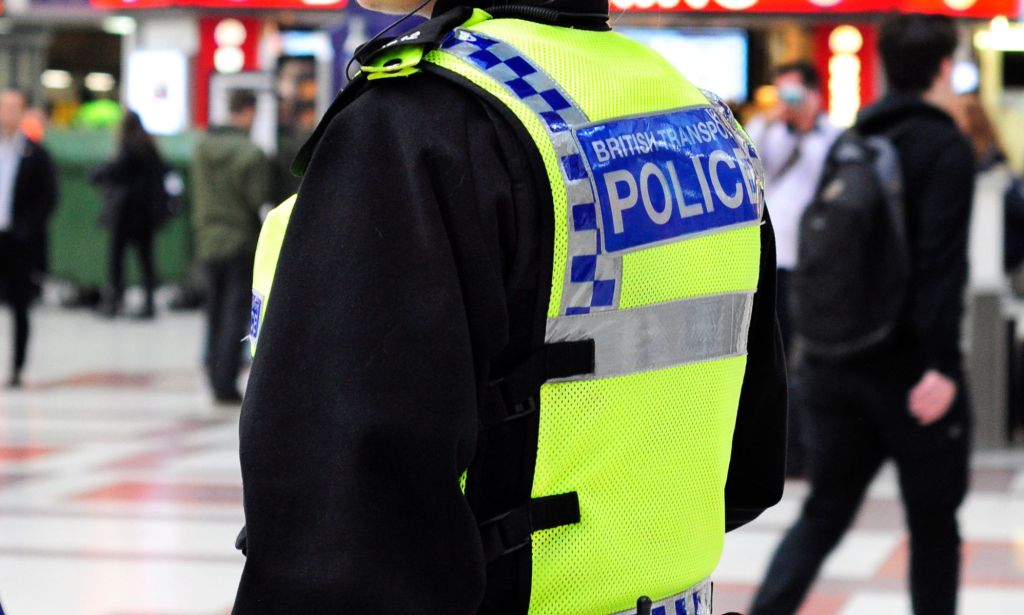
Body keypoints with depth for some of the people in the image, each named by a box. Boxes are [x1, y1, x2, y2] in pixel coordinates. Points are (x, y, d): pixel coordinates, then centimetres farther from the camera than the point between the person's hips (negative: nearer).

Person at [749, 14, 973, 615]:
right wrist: (941, 364, -25)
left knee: (825, 511, 9)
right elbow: (941, 262, -21)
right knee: (934, 522, 8)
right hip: (908, 368, -6)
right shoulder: (945, 148, -10)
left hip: (834, 361, 6)